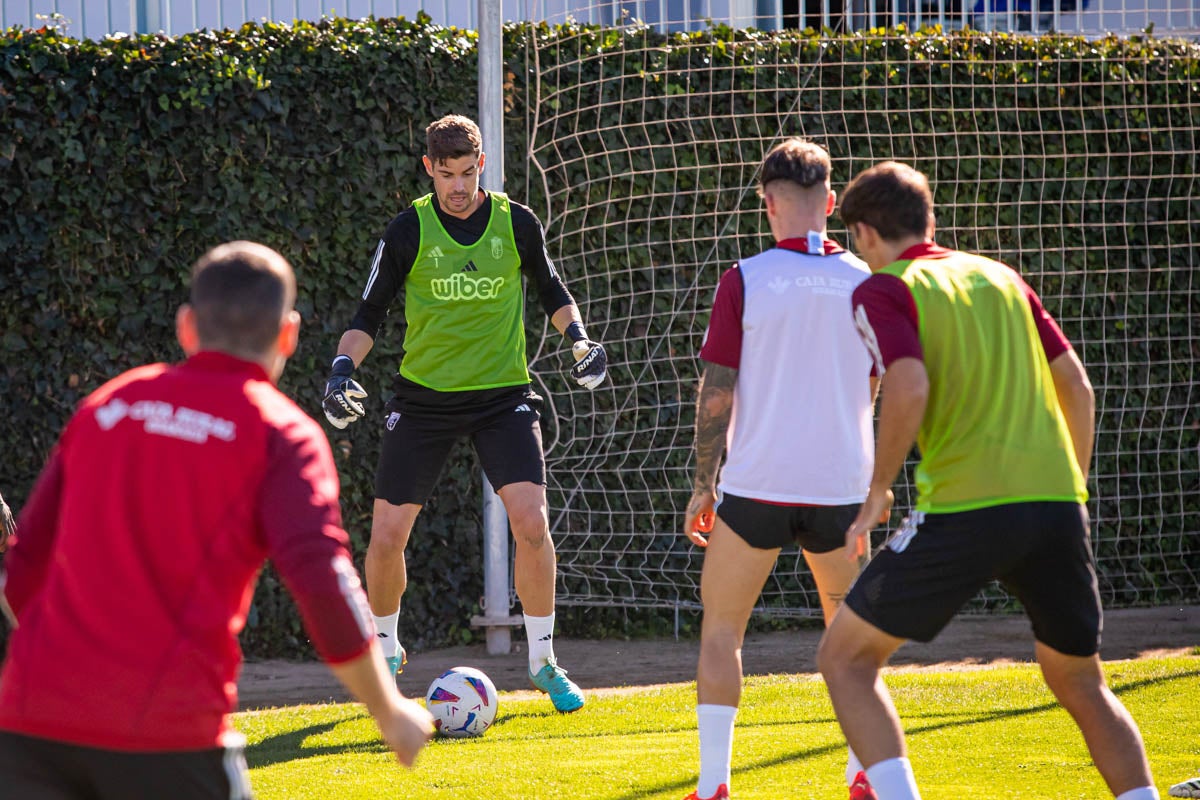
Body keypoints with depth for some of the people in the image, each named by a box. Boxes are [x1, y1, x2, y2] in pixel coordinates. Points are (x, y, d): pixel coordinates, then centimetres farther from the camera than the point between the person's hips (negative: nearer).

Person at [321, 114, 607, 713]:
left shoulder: (516, 224, -2)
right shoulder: (408, 231, -5)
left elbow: (549, 288, 15)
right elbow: (371, 312, 2)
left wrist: (578, 337, -2)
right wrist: (343, 365, -14)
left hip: (503, 394, 0)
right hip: (423, 395, 0)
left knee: (531, 522, -16)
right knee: (386, 534, -3)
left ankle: (543, 662, 1)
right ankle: (385, 652, 23)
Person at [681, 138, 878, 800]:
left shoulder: (745, 281, -8)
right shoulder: (865, 282, 0)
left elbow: (715, 394, -7)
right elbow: (871, 393, 10)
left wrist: (704, 484, 2)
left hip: (756, 486, -3)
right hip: (840, 486, 3)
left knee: (721, 627, 10)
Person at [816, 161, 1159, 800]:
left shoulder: (883, 291, 2)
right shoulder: (999, 277, 20)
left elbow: (909, 389, -14)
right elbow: (1076, 385, 18)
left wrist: (877, 493, -4)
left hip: (965, 508, -5)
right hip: (1056, 501, 5)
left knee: (845, 658, 8)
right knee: (1081, 686, 19)